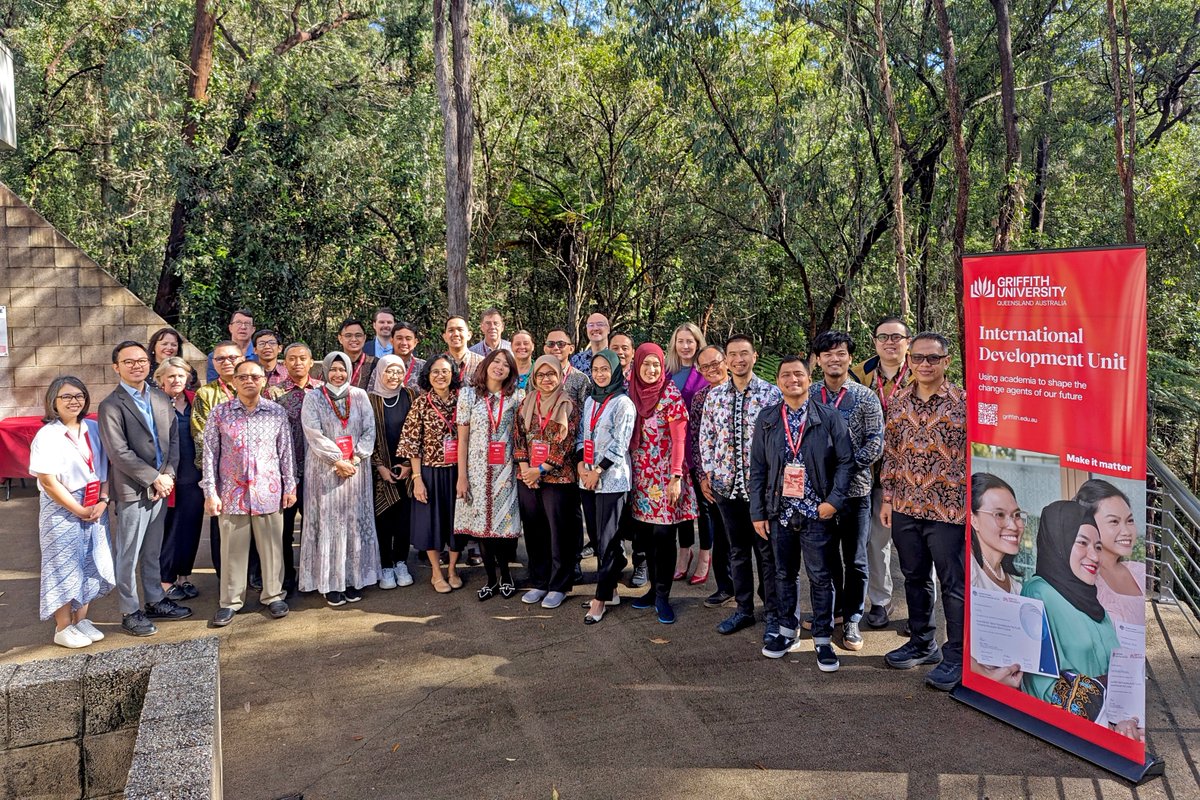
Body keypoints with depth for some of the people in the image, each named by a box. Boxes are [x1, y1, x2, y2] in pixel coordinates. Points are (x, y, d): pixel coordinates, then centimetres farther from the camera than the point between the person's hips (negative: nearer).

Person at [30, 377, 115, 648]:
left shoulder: (94, 429, 2)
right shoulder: (47, 436, -12)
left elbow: (106, 468, 5)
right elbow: (49, 483, -14)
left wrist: (102, 501, -7)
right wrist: (80, 511, -11)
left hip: (96, 510, 5)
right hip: (62, 512, -5)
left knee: (90, 565, 12)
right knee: (64, 568, 5)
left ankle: (81, 619, 28)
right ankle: (63, 628, 18)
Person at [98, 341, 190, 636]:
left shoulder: (161, 399, 10)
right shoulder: (111, 406, -9)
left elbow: (173, 439, 9)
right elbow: (119, 452, -15)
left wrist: (168, 474, -4)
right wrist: (154, 478, -14)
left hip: (160, 487, 6)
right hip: (132, 490, -6)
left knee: (152, 551, 18)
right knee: (128, 556, 4)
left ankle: (155, 601, 29)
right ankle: (130, 612, 15)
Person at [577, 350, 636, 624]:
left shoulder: (623, 403, -8)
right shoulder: (589, 401, 13)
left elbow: (619, 445, -12)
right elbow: (581, 436, 14)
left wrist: (597, 471, -12)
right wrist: (581, 465, -2)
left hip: (611, 480, -7)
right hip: (587, 479, 7)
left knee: (608, 539, -2)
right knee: (598, 537, 11)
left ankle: (602, 597, 6)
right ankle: (610, 590, 22)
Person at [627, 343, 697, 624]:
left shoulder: (671, 396, -8)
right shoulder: (632, 394, 6)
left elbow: (679, 439, -10)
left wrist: (676, 477, -15)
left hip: (665, 475, -5)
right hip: (641, 475, 5)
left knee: (663, 534, -4)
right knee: (648, 534, 10)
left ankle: (662, 595, 6)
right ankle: (655, 587, 23)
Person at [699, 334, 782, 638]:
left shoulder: (771, 393, -5)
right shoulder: (714, 395, 6)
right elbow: (706, 437, 10)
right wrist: (707, 474, 4)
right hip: (726, 485, 4)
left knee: (767, 551, 5)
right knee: (737, 550, 14)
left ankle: (773, 614, 19)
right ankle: (744, 609, 28)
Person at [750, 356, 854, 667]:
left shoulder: (829, 417, -1)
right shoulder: (766, 419, 6)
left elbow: (845, 461, -1)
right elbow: (757, 468, 7)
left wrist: (835, 500, -11)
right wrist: (757, 512, 3)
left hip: (817, 512, -2)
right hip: (779, 511, 3)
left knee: (821, 577, 4)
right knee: (783, 573, 14)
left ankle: (823, 639, 17)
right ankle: (786, 629, 30)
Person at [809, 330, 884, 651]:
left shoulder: (865, 397, -2)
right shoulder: (808, 395, 3)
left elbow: (875, 442, -7)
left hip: (854, 489, -2)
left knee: (855, 560, 6)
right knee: (825, 555, 14)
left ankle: (851, 619, 19)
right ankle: (831, 609, 31)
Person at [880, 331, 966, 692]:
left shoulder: (963, 402, -8)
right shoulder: (899, 402, 6)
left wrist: (973, 504, -9)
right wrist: (888, 497, 9)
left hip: (948, 509, -5)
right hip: (905, 508, 5)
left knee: (954, 583, 4)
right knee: (915, 578, 17)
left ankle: (955, 656, 18)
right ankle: (922, 643, 33)